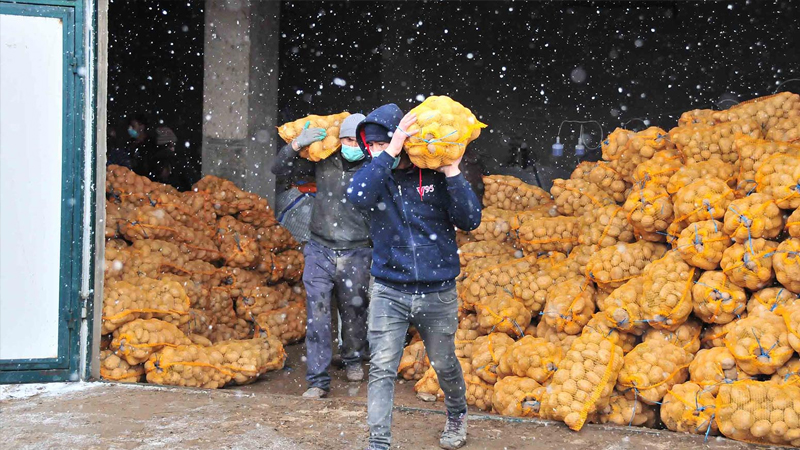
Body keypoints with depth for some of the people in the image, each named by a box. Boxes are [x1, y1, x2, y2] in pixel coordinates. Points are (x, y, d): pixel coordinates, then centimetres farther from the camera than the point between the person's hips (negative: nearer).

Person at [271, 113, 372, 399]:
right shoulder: (324, 160, 2)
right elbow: (279, 170, 7)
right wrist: (297, 145, -10)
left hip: (356, 254, -1)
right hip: (320, 250, 1)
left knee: (353, 311, 13)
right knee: (317, 314, -5)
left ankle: (353, 360, 41)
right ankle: (318, 380, 0)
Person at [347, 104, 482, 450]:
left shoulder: (435, 176, -4)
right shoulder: (378, 176, -1)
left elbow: (470, 221, -12)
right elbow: (357, 196, -25)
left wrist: (452, 172, -20)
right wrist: (389, 153, -28)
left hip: (438, 294, 0)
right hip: (389, 292, 0)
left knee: (444, 364, 17)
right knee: (381, 368, -7)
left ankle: (457, 415, 44)